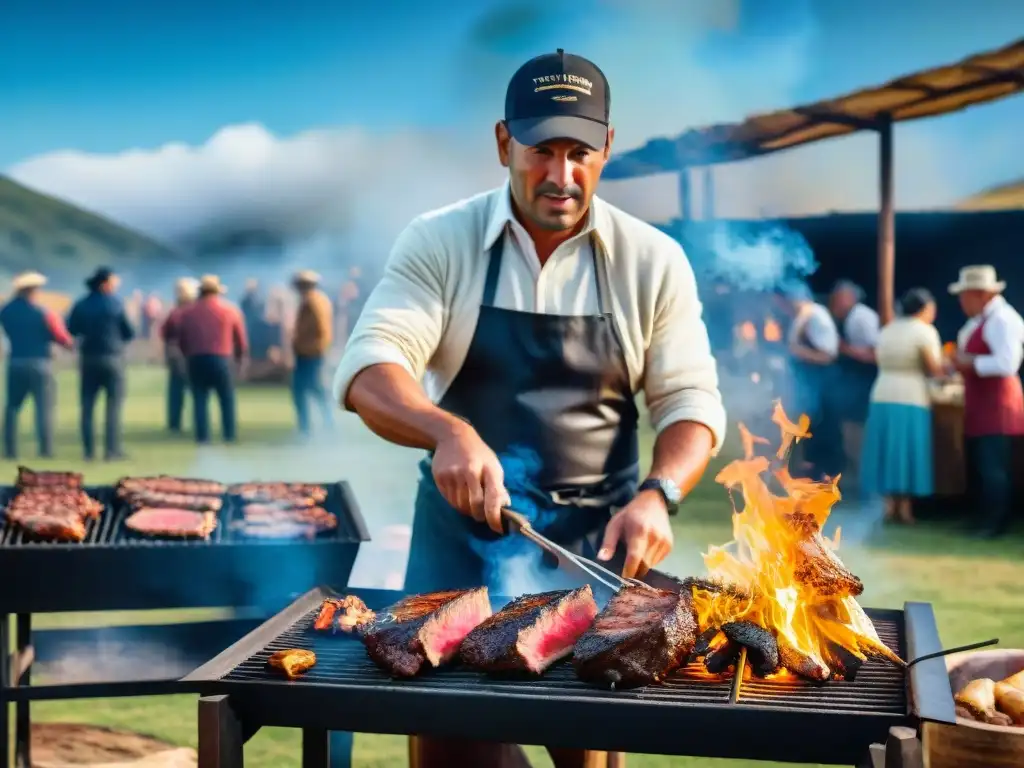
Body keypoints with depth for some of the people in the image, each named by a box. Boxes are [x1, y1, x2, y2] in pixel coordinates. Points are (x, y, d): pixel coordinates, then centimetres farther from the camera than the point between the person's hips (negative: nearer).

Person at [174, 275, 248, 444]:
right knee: (227, 400, 8)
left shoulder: (187, 312, 8)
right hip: (221, 360, -2)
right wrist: (239, 358, 23)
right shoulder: (230, 310, 3)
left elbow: (180, 340, 10)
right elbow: (241, 340, 6)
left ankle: (202, 437, 2)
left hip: (195, 360, 2)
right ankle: (230, 436, 5)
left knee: (200, 400, 6)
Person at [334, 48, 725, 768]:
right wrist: (449, 433, -35)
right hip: (463, 531, 0)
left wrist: (658, 495, -22)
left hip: (598, 543, 1)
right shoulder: (438, 242, -5)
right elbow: (367, 369, -15)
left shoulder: (654, 261, -3)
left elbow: (690, 402, -2)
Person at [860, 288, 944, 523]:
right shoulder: (925, 331, -6)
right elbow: (936, 370, -8)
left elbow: (882, 363, 13)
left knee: (888, 452, 8)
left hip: (881, 398, 6)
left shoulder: (886, 330, 14)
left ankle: (890, 505, 8)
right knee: (907, 453, -1)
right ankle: (904, 508, 1)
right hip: (911, 401, -6)